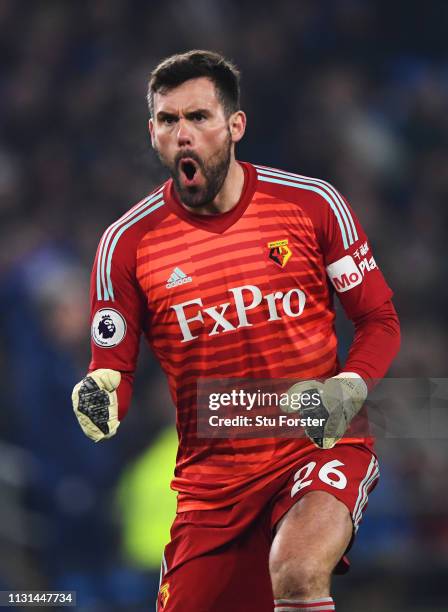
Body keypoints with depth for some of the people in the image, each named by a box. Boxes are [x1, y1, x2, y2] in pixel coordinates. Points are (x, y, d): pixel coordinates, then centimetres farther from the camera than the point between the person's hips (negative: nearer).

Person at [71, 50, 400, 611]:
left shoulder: (313, 204, -3)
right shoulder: (127, 243, -1)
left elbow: (379, 320, 5)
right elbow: (113, 366, 4)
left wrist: (348, 389, -14)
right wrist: (101, 398, -20)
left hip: (320, 444, -3)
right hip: (211, 475, 3)